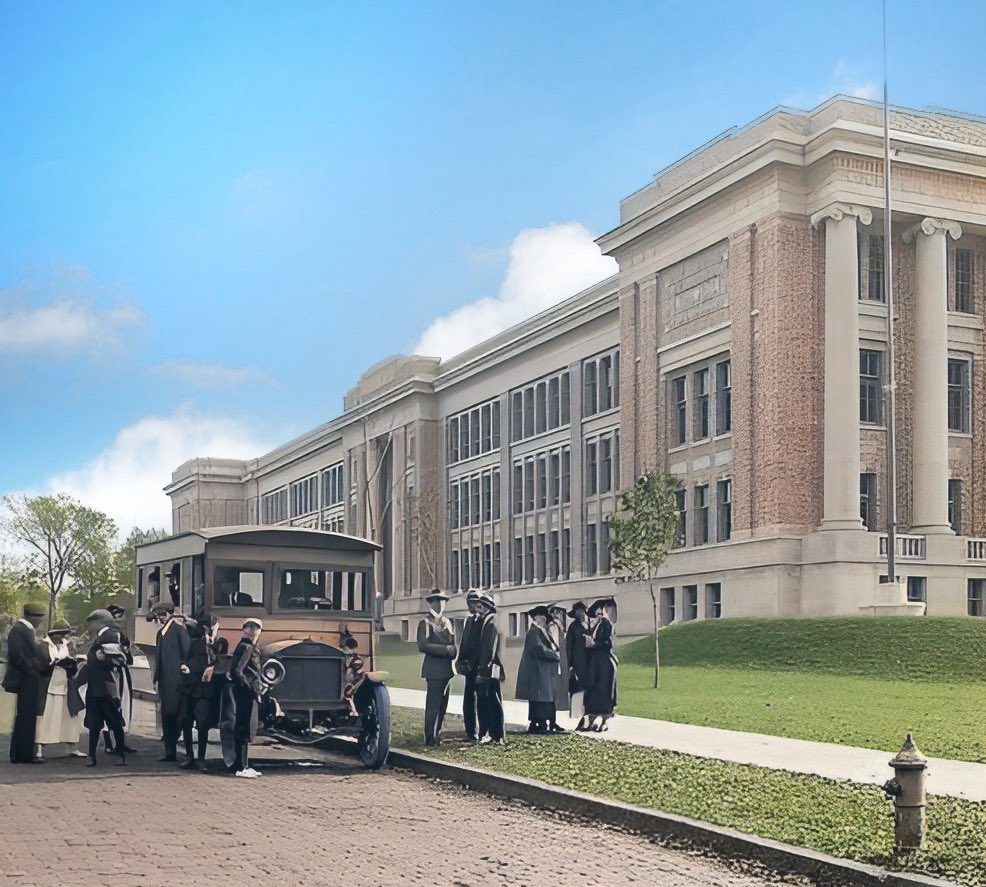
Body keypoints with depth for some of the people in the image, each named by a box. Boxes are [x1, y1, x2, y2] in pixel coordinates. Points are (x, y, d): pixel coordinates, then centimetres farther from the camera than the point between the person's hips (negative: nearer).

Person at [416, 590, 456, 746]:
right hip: (434, 669, -7)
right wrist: (445, 649, -18)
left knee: (442, 704, 11)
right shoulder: (425, 623, -4)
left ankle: (437, 734, 20)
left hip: (446, 669, 7)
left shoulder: (447, 622, 17)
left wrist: (453, 652, 2)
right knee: (433, 705, -8)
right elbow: (422, 646, -16)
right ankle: (430, 738, -4)